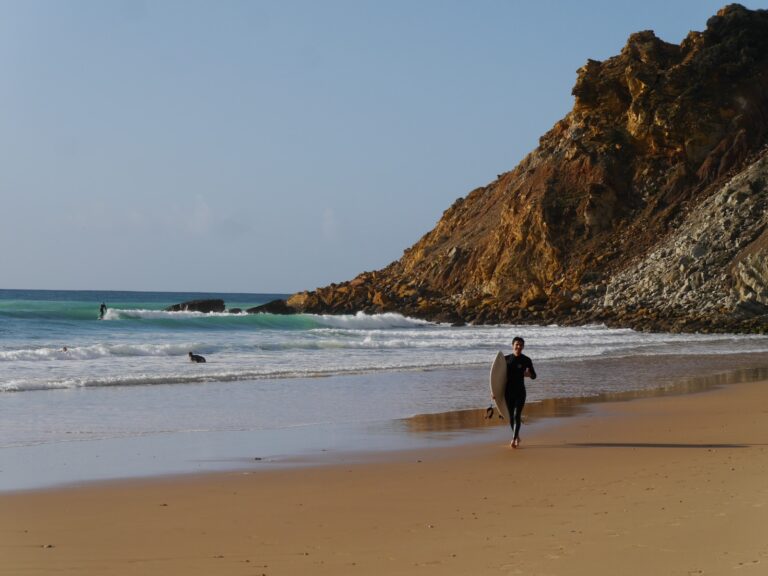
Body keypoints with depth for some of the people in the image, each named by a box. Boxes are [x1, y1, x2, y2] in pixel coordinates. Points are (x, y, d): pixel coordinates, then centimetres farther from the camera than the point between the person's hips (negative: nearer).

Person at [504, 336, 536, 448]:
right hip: (508, 391, 2)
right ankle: (517, 437, 26)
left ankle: (514, 439, -14)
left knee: (517, 415, -12)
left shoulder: (526, 360, -1)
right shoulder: (506, 359, 3)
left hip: (520, 391, -2)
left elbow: (534, 376, 5)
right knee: (511, 416, 9)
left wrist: (529, 374, -19)